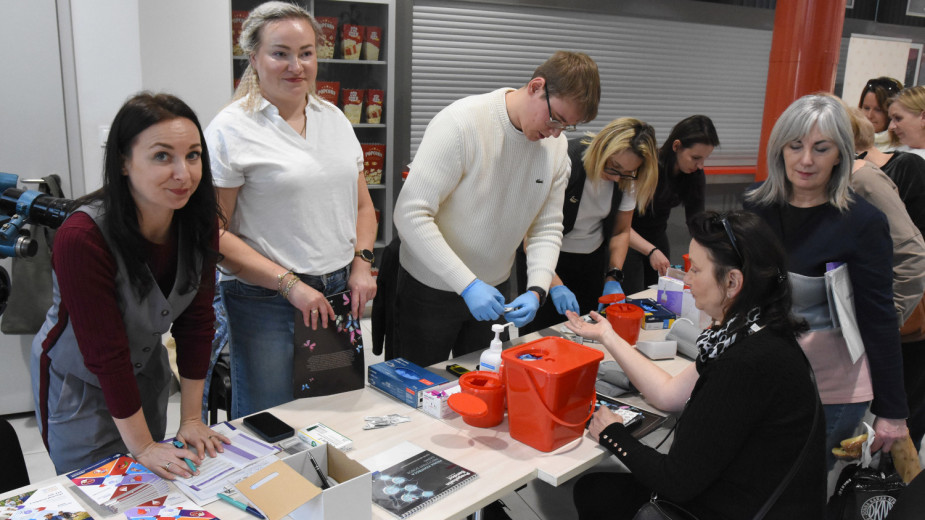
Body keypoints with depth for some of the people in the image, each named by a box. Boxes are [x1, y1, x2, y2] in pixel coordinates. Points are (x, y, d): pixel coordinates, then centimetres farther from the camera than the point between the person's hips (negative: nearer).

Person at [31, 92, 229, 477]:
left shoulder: (199, 220, -16)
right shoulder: (81, 238, -33)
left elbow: (196, 321, -10)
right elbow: (105, 353, -28)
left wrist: (191, 418, -6)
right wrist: (142, 446, -20)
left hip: (146, 369, 5)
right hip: (77, 384, -5)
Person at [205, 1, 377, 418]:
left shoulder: (334, 118, 10)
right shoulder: (231, 129, -8)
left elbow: (362, 204, 16)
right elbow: (214, 233, -12)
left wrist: (362, 264, 1)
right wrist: (290, 285, -16)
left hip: (340, 294, 5)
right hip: (266, 303, -5)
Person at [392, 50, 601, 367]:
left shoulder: (556, 146, -4)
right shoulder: (461, 123, -24)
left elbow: (547, 228, 0)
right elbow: (411, 214, -27)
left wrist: (537, 289, -17)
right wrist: (467, 284, -29)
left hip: (493, 288, 5)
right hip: (431, 289, -5)